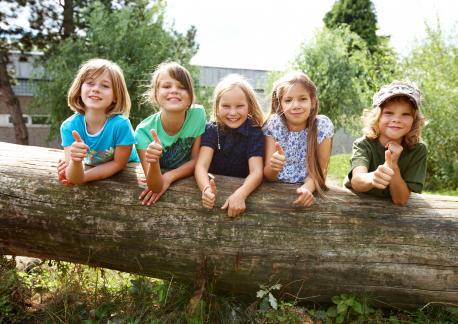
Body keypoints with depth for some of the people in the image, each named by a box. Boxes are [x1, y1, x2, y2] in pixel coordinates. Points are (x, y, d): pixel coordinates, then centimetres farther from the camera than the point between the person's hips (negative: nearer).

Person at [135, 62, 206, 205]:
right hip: (158, 183, 0)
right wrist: (153, 162, -42)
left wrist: (168, 177, -19)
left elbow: (196, 160, -6)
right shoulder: (144, 131, -21)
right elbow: (156, 187, -23)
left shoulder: (198, 114, -16)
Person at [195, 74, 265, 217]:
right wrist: (206, 189, -38)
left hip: (241, 189, -1)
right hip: (215, 189, 1)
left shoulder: (255, 132, -7)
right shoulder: (211, 129, -5)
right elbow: (201, 165, -16)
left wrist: (240, 194, -38)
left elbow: (256, 172, -18)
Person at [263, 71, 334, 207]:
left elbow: (320, 169, -5)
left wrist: (307, 188, -24)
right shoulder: (273, 124, -8)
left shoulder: (323, 125, -8)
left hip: (309, 191, 0)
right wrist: (273, 167, -31)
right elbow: (268, 176, -9)